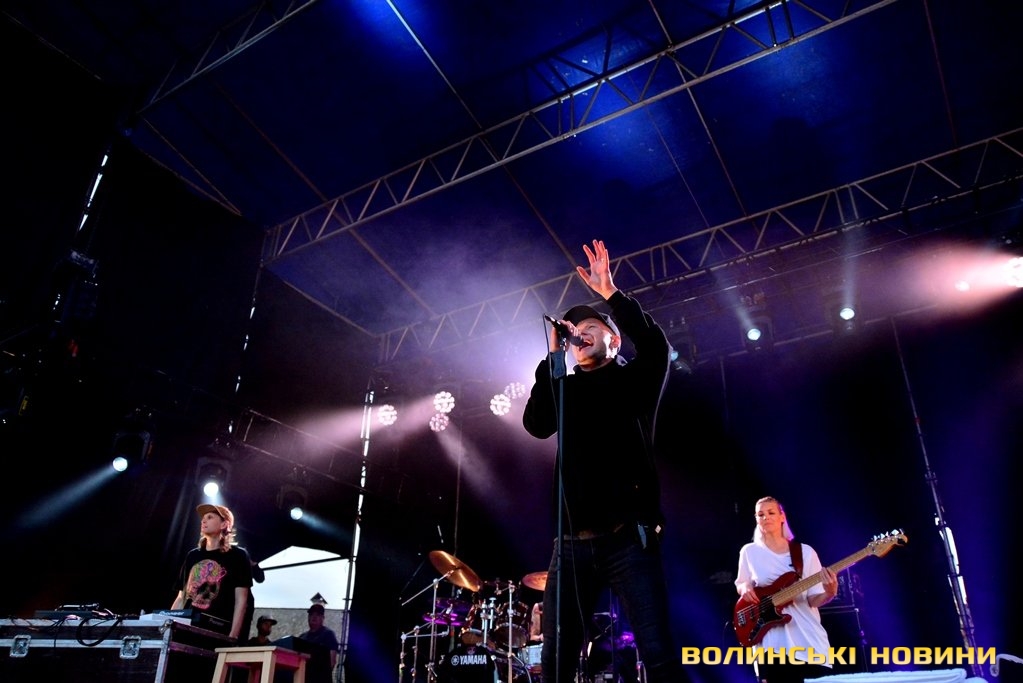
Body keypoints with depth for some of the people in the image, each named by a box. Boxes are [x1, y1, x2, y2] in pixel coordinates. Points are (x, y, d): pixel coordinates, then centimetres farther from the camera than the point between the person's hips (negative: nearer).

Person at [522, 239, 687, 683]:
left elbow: (657, 347, -11)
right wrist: (554, 356, 0)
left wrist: (610, 292, -11)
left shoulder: (635, 379, 11)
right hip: (573, 541, 4)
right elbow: (535, 424, 1)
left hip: (628, 536, -3)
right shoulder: (566, 388, 19)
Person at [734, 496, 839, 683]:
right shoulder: (749, 552, 4)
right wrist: (745, 588, -8)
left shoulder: (805, 552, 3)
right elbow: (740, 584, 15)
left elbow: (813, 599, 1)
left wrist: (829, 593, -20)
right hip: (770, 639, 0)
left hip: (805, 636, 0)